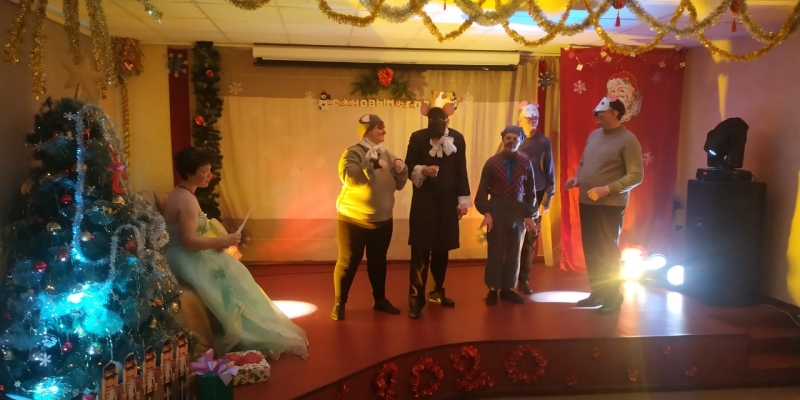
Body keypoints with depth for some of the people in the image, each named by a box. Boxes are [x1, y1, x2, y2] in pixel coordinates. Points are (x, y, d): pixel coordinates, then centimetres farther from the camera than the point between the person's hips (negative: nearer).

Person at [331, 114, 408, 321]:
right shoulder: (353, 153, -11)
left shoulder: (386, 154, 8)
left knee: (378, 261, 16)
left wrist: (401, 170, -9)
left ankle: (380, 299, 31)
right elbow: (347, 176, -30)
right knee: (348, 262, 2)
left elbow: (399, 184, 10)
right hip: (354, 219, -6)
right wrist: (372, 164, -32)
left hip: (382, 220, 6)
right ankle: (339, 303, 15)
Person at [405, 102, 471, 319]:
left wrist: (463, 200, 4)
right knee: (421, 251, -3)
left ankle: (437, 292, 30)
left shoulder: (457, 138, 1)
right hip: (424, 202, -2)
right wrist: (423, 170, -24)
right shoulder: (417, 137, -4)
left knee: (442, 249, 13)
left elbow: (461, 171, 4)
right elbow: (409, 167, -3)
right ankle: (416, 299, 4)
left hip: (448, 202, 3)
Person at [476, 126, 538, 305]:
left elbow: (530, 191, 6)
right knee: (495, 251, 2)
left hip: (518, 211, 2)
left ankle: (508, 288, 21)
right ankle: (493, 290, 12)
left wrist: (530, 215, 1)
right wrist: (486, 213, -11)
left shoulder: (525, 163, 1)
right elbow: (483, 189, -2)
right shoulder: (492, 162, -3)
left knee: (514, 252, 9)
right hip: (497, 210, -2)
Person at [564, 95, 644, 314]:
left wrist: (607, 189, -23)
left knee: (607, 251, 1)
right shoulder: (594, 135, 11)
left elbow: (636, 175, -15)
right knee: (591, 250, 13)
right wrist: (576, 178, 1)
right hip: (586, 202, 7)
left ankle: (612, 298, 14)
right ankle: (597, 292, 26)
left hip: (609, 205, -7)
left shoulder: (628, 139, -11)